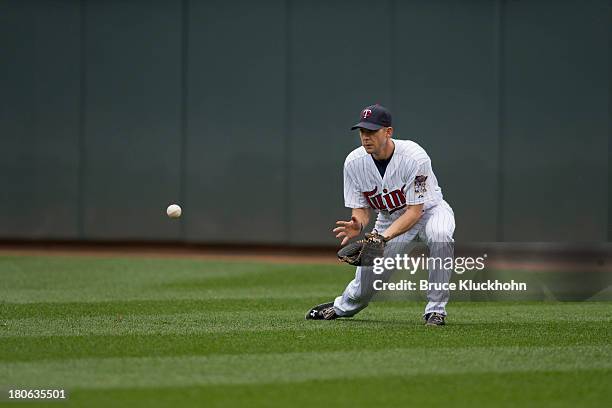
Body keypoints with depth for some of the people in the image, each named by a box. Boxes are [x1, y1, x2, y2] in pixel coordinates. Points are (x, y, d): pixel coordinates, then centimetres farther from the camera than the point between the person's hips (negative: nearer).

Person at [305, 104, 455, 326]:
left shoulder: (414, 157, -32)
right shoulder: (354, 162, -18)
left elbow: (415, 211, -30)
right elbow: (360, 209, -10)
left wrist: (384, 236, -43)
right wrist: (357, 225, -35)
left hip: (427, 210, -4)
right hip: (389, 219, 4)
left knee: (439, 236, -38)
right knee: (367, 278, -3)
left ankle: (436, 308, -24)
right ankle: (343, 306, 35)